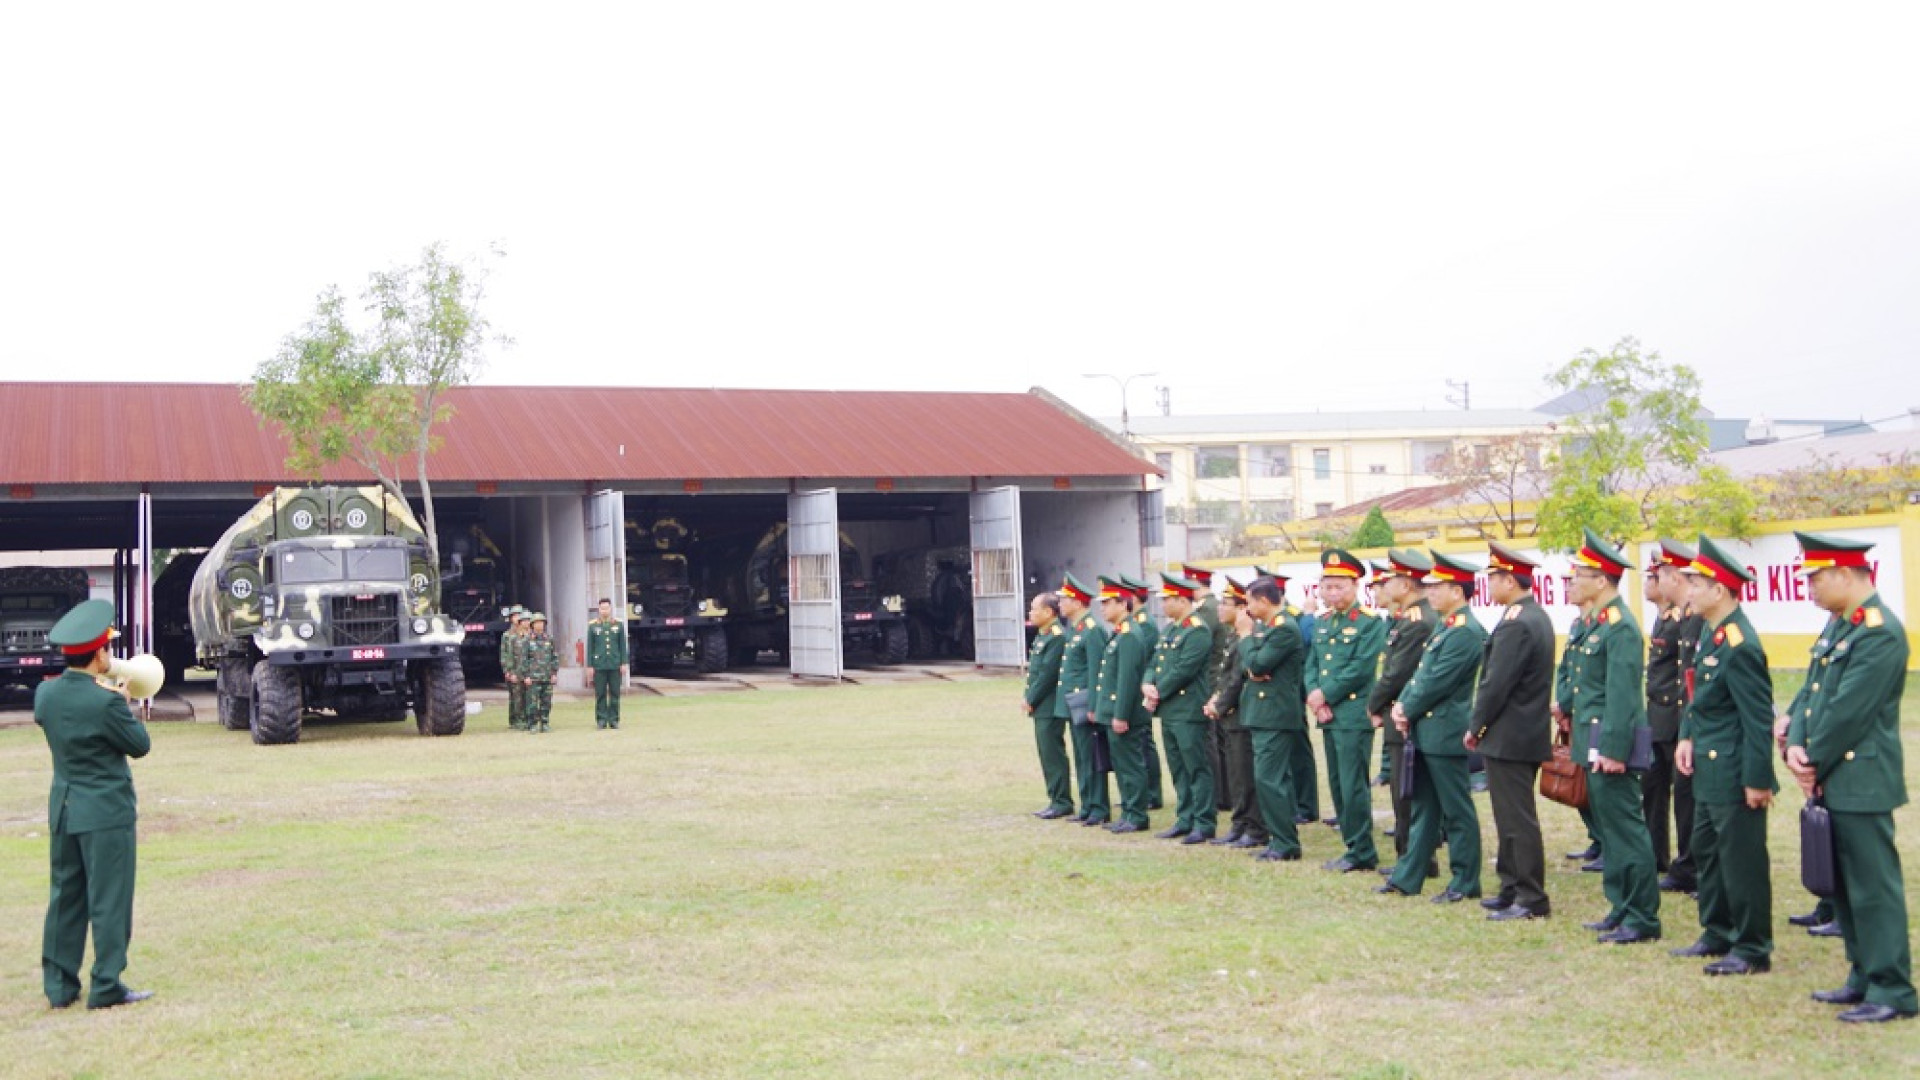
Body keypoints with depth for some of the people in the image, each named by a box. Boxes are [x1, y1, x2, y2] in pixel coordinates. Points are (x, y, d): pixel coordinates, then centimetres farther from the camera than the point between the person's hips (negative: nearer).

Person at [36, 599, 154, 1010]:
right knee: (109, 899, 2)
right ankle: (106, 986, 6)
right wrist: (123, 703, 4)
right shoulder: (105, 702, -21)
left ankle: (59, 985, 21)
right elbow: (140, 745, -9)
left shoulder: (45, 693, -1)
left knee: (65, 896, 15)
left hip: (63, 810, 7)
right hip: (106, 811, -7)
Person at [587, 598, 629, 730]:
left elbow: (623, 645, 7)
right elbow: (590, 647, 5)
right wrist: (589, 665, 0)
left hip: (615, 665, 1)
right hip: (599, 665, -1)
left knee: (615, 694, 3)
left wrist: (624, 663, 2)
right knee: (600, 694, 1)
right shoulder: (592, 625, 4)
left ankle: (614, 720, 9)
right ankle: (601, 720, 7)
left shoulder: (619, 624, 7)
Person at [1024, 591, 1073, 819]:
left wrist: (1030, 700, -14)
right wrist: (1027, 697, 9)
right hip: (1041, 707, 10)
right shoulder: (1041, 635, 15)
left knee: (1053, 753, -5)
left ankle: (1062, 802, 0)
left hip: (1051, 706, -10)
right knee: (1047, 753, 13)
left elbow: (1048, 673, -19)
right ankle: (1056, 800, 19)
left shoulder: (1057, 637, -16)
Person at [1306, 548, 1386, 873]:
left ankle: (1362, 853, 3)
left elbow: (1360, 669, -15)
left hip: (1354, 715, -7)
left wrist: (1325, 695, -13)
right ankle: (1353, 847, 19)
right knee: (1337, 785, 11)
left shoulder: (1370, 622, -7)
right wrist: (1314, 697, -5)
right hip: (1328, 716, 7)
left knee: (1353, 786, -6)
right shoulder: (1322, 623, 15)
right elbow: (1312, 665, 13)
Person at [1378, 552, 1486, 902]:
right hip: (1425, 731, 10)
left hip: (1446, 732, -10)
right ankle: (1408, 877, 21)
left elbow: (1436, 682, -20)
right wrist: (1401, 705, 1)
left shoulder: (1466, 632, -17)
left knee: (1456, 811, 0)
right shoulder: (1443, 627, 15)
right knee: (1423, 806, 14)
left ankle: (1465, 883, 9)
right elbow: (1420, 673, 15)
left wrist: (1407, 711, -9)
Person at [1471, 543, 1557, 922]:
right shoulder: (1536, 616, 12)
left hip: (1509, 738, -10)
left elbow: (1496, 684, -21)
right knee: (1513, 817, 17)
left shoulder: (1515, 625, -20)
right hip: (1529, 732, 10)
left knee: (1517, 819, -3)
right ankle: (1513, 889, 25)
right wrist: (1484, 725, 16)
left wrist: (1475, 727, -8)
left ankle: (1532, 901, 3)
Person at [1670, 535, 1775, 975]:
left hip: (1734, 775, -10)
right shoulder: (1714, 633, 8)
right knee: (1706, 851, 18)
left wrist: (1758, 781, -19)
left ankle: (1753, 949, 11)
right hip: (1709, 771, 10)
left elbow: (1758, 719, -21)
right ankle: (1719, 935, 30)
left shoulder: (1740, 646, -22)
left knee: (1742, 860, 0)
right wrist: (1687, 737, 6)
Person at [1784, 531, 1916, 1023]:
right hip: (1832, 781, 10)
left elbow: (1848, 713, -20)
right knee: (1843, 886, 16)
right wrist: (1795, 746, -3)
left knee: (1872, 886, -2)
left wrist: (1814, 762, -10)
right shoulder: (1838, 624, 12)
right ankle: (1865, 978, 27)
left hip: (1861, 783, -10)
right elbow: (1810, 692, 12)